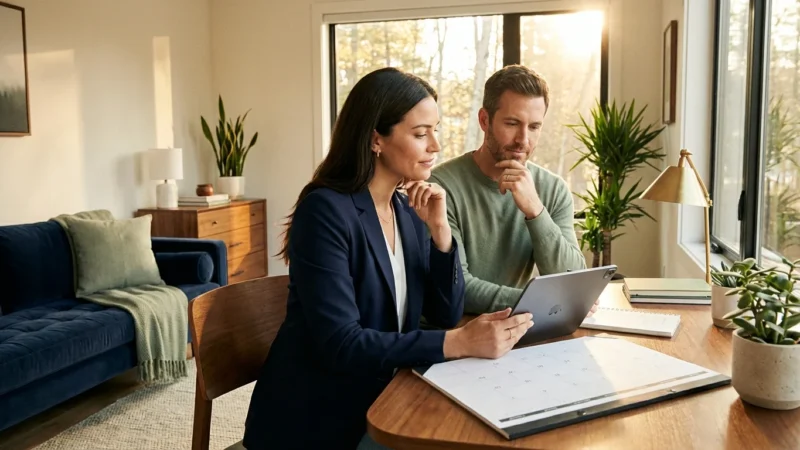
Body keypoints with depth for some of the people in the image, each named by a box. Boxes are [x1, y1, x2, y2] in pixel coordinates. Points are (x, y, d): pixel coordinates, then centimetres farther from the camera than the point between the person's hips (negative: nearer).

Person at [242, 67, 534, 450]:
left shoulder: (409, 212, 3)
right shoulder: (326, 211, -20)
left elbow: (446, 315, 2)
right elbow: (340, 344, -26)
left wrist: (440, 230, -12)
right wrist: (460, 343, -31)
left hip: (381, 403, 6)